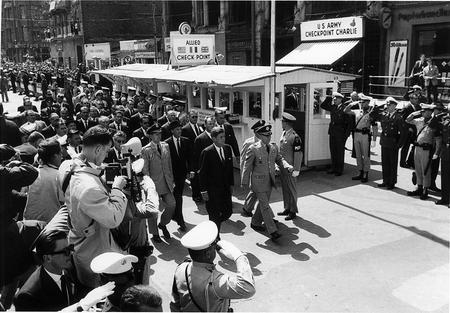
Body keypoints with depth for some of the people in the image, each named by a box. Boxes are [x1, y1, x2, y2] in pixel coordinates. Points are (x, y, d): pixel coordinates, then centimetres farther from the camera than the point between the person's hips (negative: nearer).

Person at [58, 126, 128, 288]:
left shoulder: (67, 166, -7)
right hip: (93, 254, -9)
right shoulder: (88, 186, -37)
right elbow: (114, 219, -31)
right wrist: (117, 188, -21)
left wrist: (108, 187, -1)